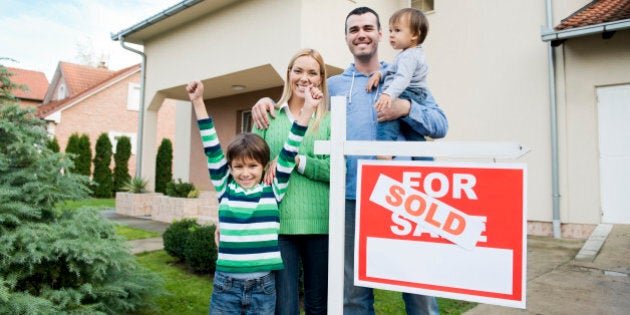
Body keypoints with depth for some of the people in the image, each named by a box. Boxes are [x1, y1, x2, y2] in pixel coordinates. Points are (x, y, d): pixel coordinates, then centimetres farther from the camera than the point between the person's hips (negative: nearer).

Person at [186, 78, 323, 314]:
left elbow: (289, 153, -5)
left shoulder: (272, 191, 0)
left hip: (263, 286, 0)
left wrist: (307, 109, -8)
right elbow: (212, 149, -1)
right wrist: (198, 102, -2)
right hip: (225, 284, 1)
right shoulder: (225, 189, 2)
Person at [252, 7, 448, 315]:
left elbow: (440, 125, 5)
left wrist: (407, 108, -13)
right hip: (351, 199, 1)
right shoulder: (332, 86, 15)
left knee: (417, 282, 3)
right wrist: (266, 101, 3)